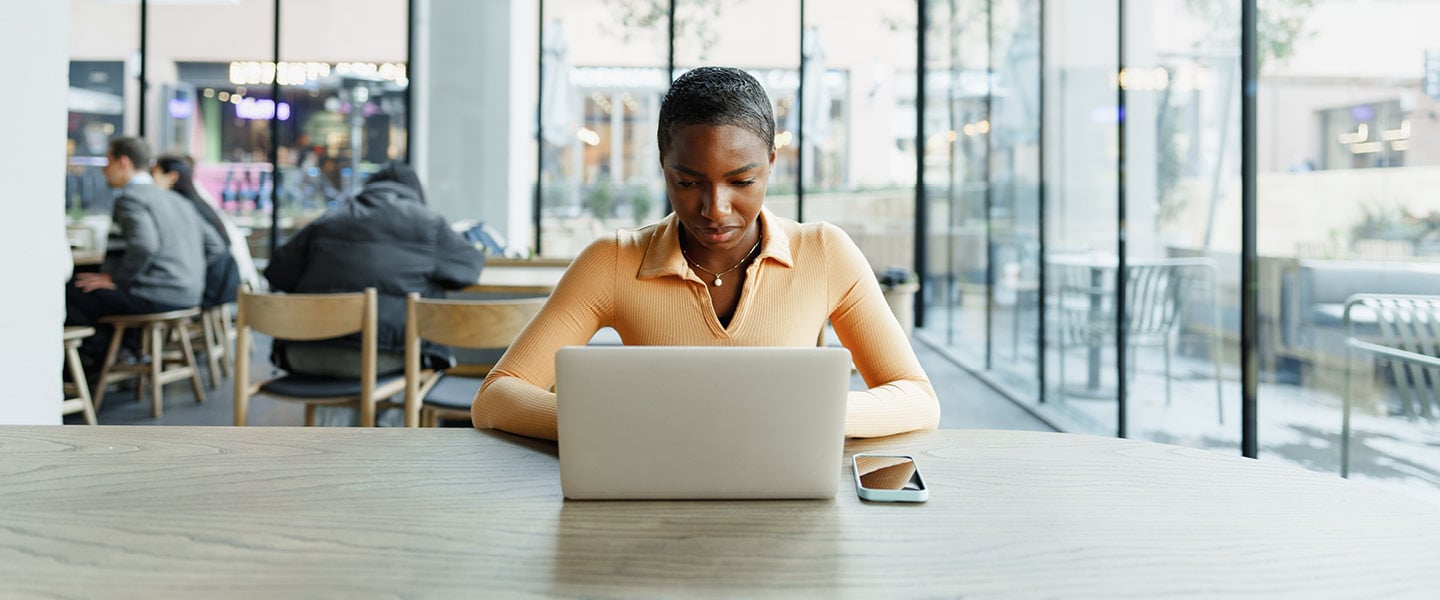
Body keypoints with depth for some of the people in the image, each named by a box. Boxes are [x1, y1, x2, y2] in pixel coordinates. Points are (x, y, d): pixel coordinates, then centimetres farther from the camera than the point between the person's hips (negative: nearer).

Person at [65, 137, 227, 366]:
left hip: (156, 296, -9)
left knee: (70, 290, -1)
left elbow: (144, 245, -24)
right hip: (189, 297, 9)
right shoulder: (177, 200, 18)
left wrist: (115, 279, -12)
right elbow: (214, 246, 16)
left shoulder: (130, 199, -7)